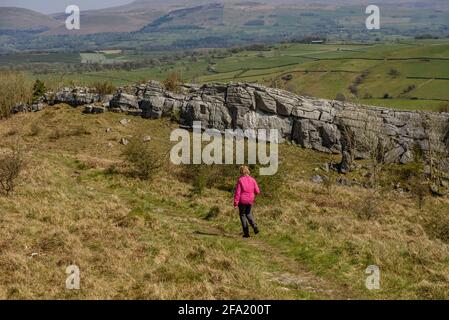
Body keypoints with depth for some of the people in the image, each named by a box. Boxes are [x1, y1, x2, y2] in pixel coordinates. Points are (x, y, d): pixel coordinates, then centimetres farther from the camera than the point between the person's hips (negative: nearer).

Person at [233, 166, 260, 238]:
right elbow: (257, 191, 0)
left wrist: (235, 203, -9)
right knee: (248, 213, 24)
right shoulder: (252, 180, -2)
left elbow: (237, 192, -14)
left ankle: (246, 233, 7)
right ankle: (255, 226, 2)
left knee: (242, 215, 10)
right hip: (250, 200, 4)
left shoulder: (240, 180, -12)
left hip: (242, 200, -4)